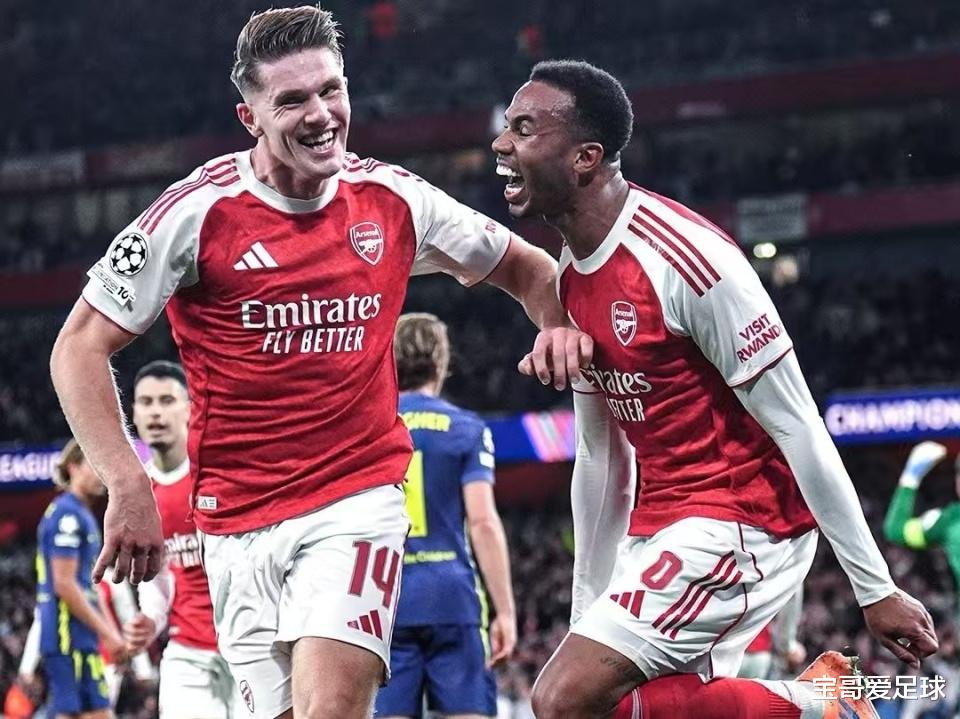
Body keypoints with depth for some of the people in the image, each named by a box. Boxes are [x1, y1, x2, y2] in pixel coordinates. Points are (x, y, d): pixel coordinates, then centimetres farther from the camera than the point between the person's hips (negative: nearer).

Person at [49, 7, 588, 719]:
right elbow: (80, 349, -4)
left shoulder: (391, 198, 1)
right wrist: (128, 487, -14)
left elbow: (525, 266, 18)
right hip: (238, 520, 0)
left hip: (359, 496, 0)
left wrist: (560, 323, -5)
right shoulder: (200, 210, -8)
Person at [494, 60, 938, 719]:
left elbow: (797, 427, -18)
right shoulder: (570, 279, 8)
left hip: (740, 523, -9)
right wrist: (588, 617, 17)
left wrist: (876, 588, -16)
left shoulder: (684, 256, -20)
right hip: (661, 528, 9)